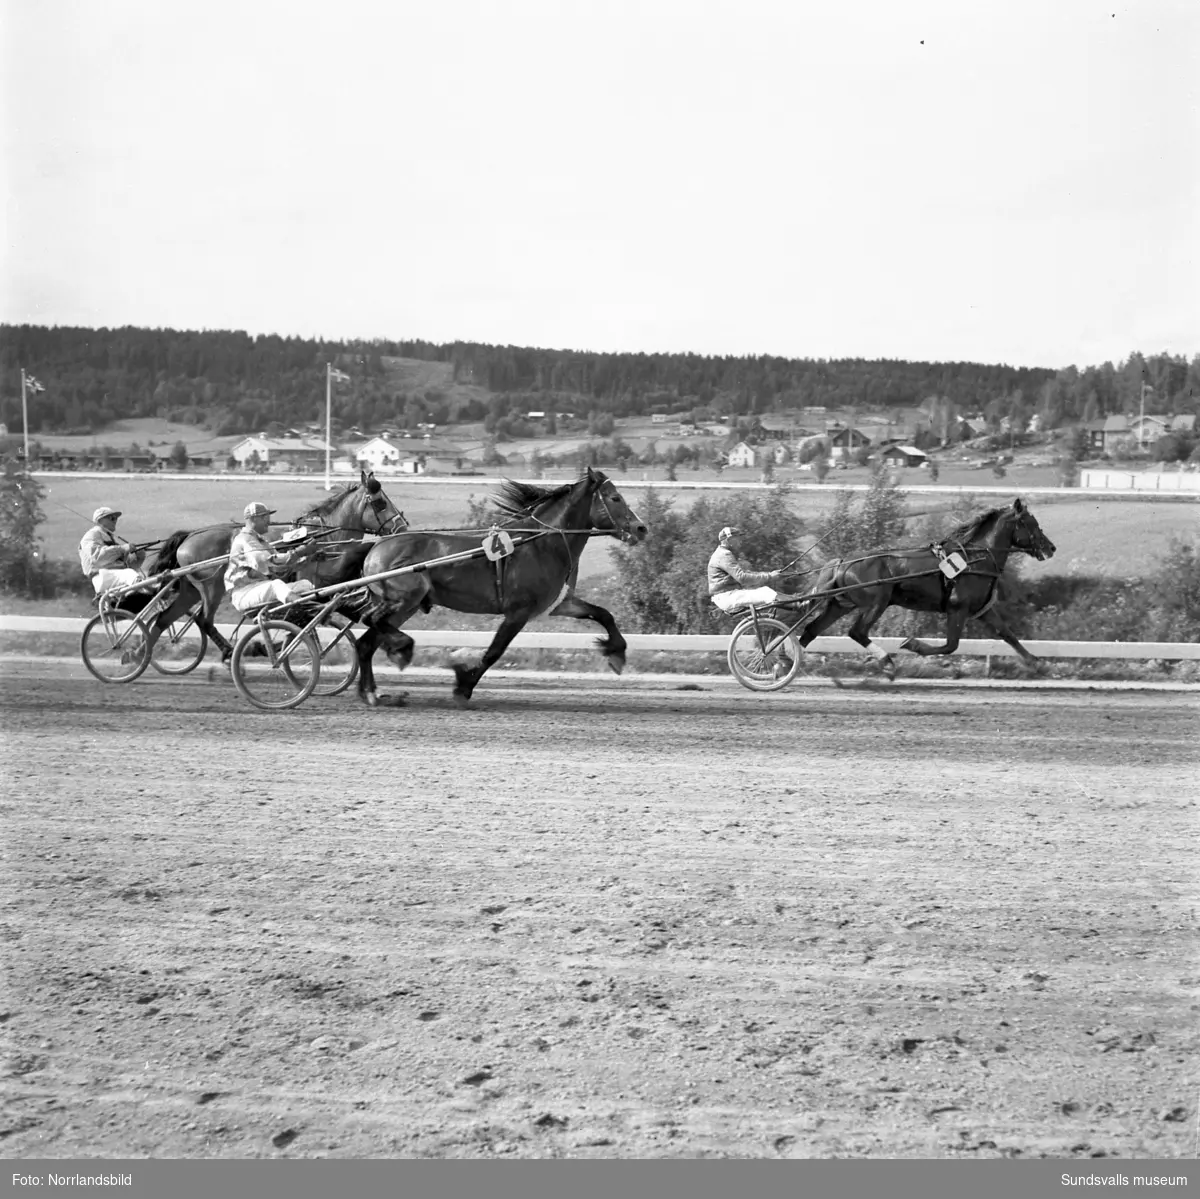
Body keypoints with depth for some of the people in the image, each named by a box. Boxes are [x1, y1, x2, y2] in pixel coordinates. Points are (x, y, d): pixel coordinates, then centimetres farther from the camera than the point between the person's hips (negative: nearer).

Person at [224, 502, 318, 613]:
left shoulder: (260, 540, 22)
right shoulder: (244, 541, -12)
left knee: (304, 584, -6)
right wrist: (296, 554, -27)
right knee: (276, 585, -39)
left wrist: (303, 556, -2)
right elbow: (267, 563, -27)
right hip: (244, 594, -10)